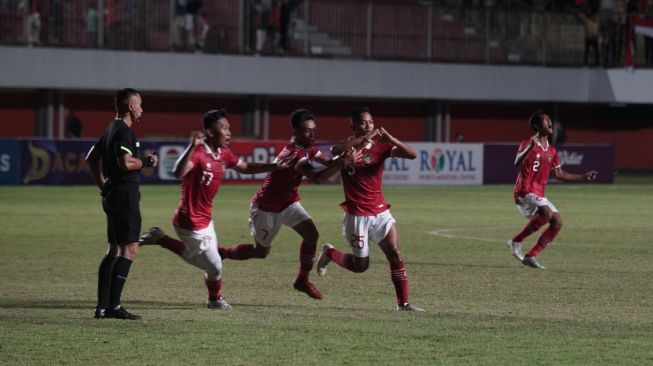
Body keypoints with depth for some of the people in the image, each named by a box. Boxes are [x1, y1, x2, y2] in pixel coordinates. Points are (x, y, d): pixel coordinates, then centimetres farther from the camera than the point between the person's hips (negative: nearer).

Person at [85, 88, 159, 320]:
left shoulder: (112, 129, 17)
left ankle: (102, 306, 12)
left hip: (112, 194, 10)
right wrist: (148, 161, -8)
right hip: (125, 194, -10)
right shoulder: (123, 131, -13)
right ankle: (113, 305, -15)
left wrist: (102, 185, 25)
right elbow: (126, 163, -25)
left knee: (114, 249, 13)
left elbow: (92, 158, 27)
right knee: (130, 249, -10)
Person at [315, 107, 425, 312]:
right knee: (360, 266, 5)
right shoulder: (347, 147, -7)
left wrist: (390, 139, -26)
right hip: (357, 216, -3)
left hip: (380, 212, 3)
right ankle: (329, 253, 32)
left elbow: (411, 155, -11)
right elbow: (336, 150, -34)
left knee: (395, 255, -10)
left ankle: (403, 303, -6)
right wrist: (365, 138, -37)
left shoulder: (380, 146, 1)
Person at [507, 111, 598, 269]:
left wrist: (584, 177, 20)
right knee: (546, 213, -30)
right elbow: (517, 164, -24)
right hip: (525, 192, -8)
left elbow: (559, 174, 23)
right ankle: (516, 242, -18)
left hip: (539, 195, 8)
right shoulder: (528, 144, -8)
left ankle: (531, 256, 0)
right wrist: (530, 148, -37)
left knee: (557, 222, -2)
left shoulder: (551, 150, 14)